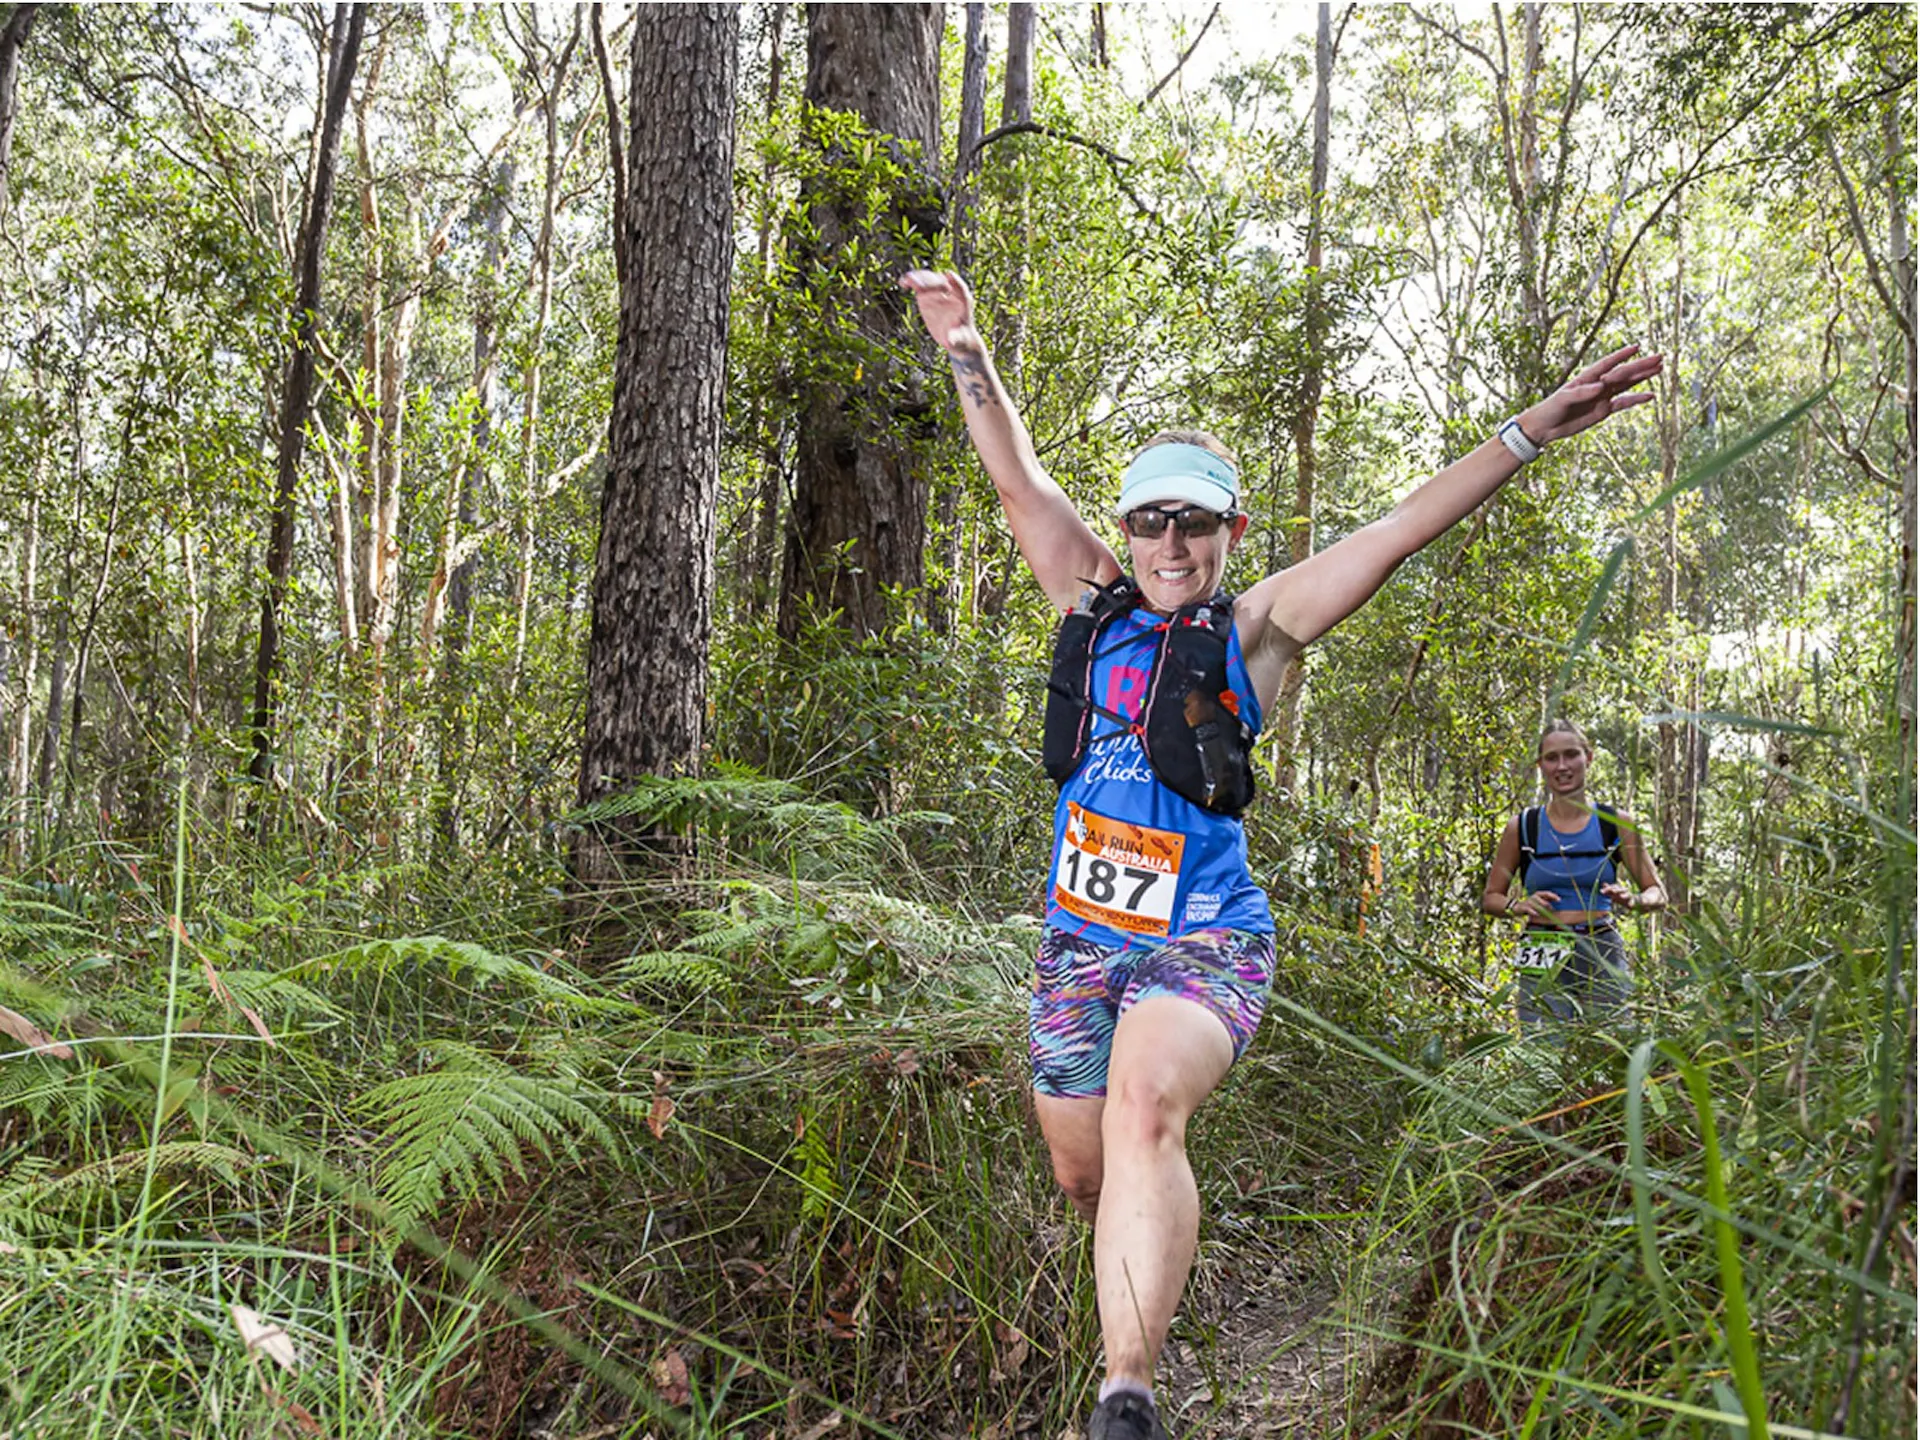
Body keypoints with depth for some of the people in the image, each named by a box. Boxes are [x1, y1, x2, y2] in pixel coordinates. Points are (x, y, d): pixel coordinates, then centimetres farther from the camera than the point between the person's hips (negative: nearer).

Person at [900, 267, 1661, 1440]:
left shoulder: (1254, 631, -1)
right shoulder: (1096, 604, 8)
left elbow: (1398, 535, -10)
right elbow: (1021, 482, 8)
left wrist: (1530, 434, -16)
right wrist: (967, 349, 7)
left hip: (1202, 940, -4)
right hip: (1079, 937, 4)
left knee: (1144, 1107, -33)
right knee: (1085, 1177, 15)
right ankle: (1150, 1265, 49)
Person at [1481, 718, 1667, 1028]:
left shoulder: (1616, 824, 6)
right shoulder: (1522, 827, 5)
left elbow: (1658, 894, 10)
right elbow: (1490, 897, 11)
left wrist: (1633, 900, -12)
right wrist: (1518, 906, -10)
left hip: (1604, 958, 1)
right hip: (1543, 961, 0)